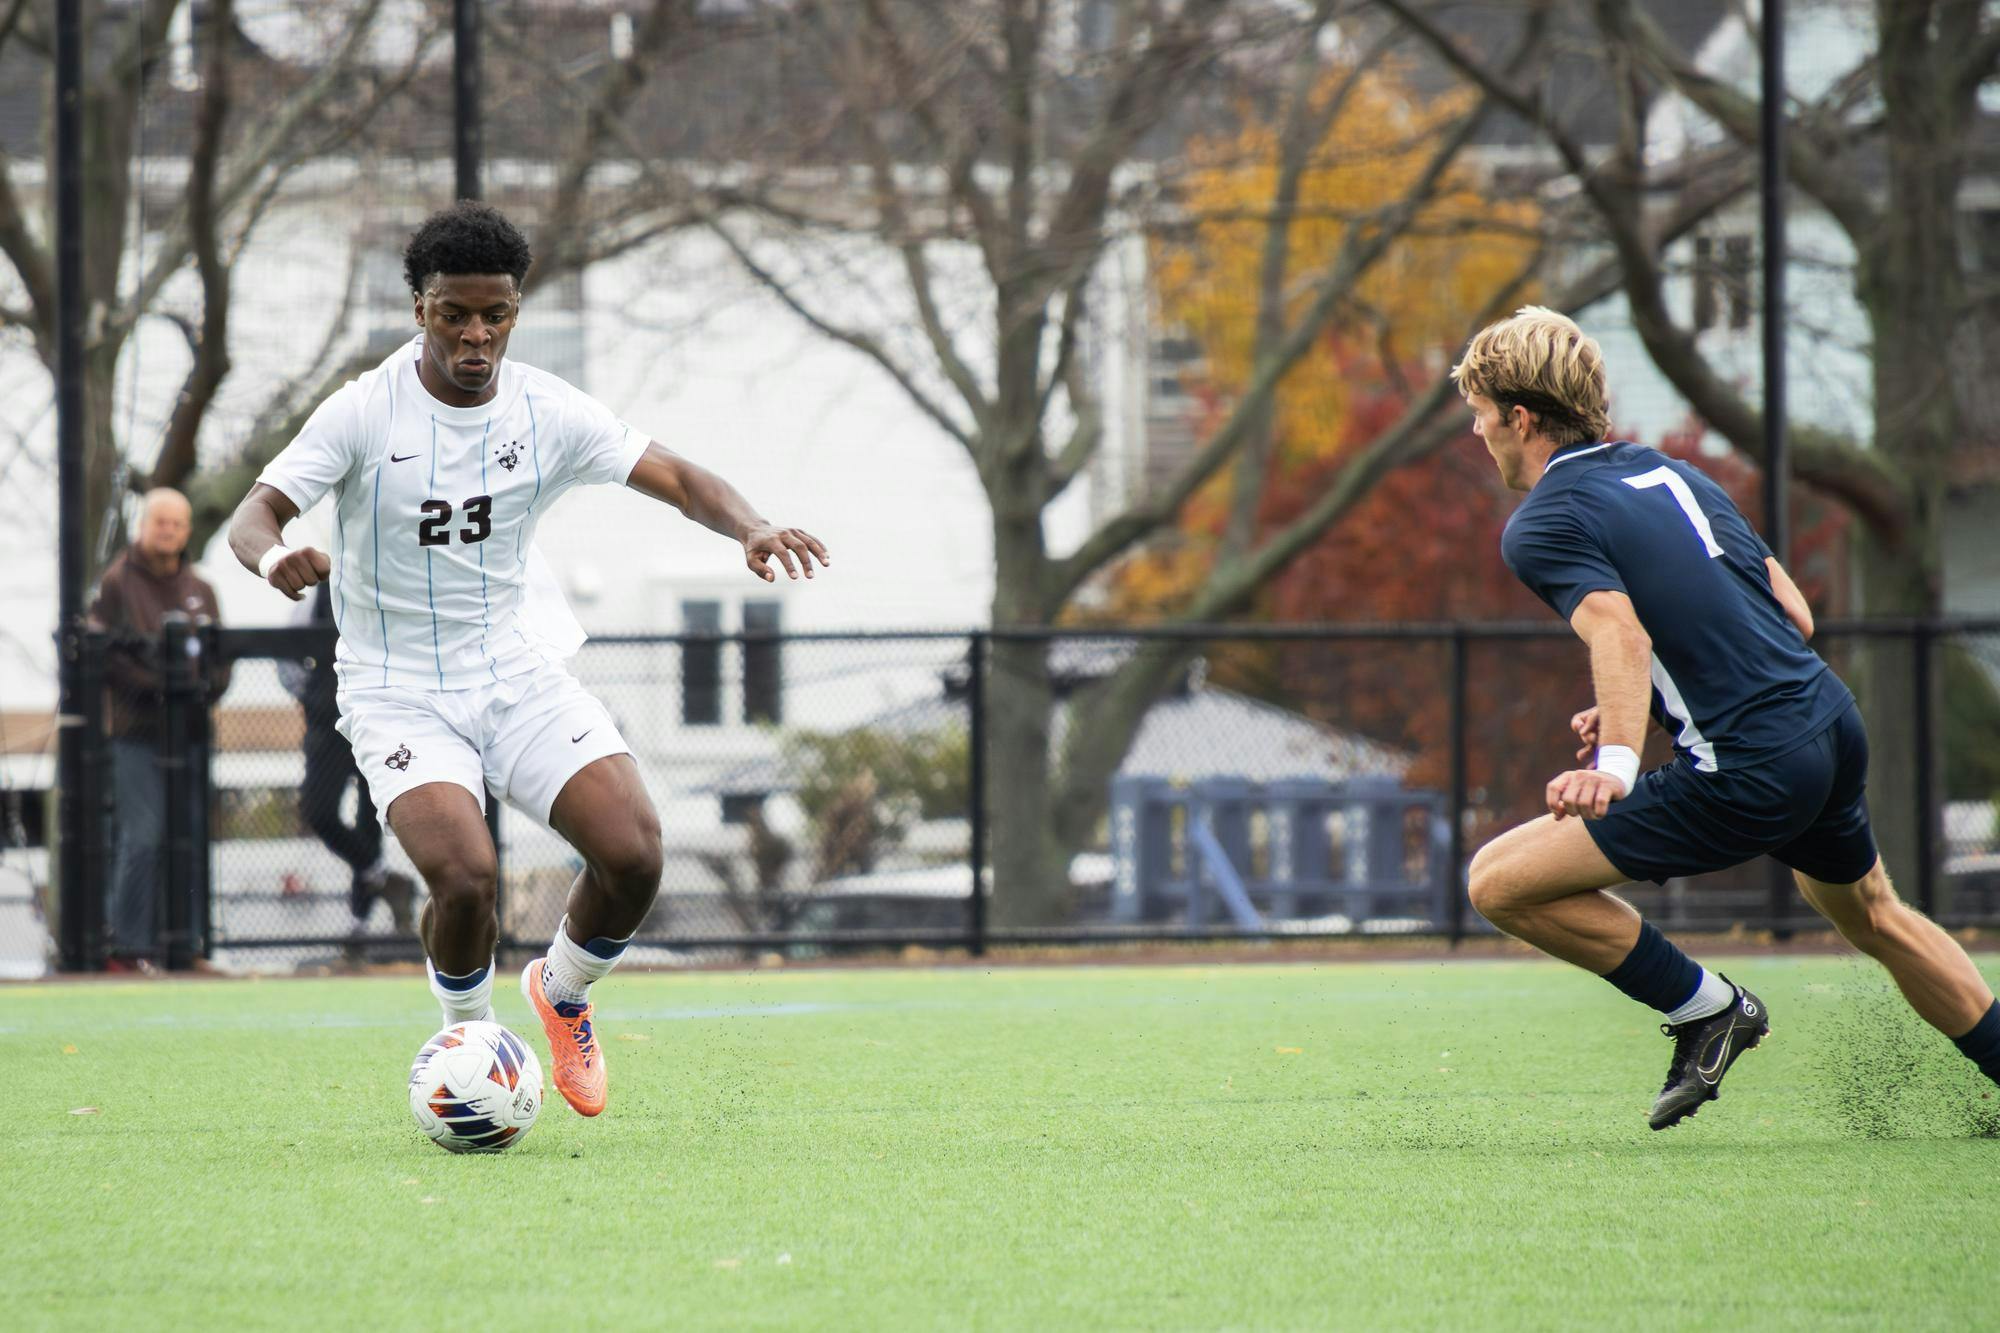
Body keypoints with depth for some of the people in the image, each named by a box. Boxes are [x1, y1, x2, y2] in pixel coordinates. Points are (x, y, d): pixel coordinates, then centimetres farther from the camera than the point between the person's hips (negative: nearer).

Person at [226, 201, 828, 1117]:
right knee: (464, 876, -26)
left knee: (632, 854, -16)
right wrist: (273, 557, -41)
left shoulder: (549, 413, -3)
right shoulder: (365, 413, -11)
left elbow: (678, 481, -3)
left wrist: (750, 529, -24)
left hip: (520, 672, 3)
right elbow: (254, 514, -16)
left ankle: (561, 993, 18)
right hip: (398, 691, -3)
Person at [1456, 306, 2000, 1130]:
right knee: (1870, 914, 34)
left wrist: (1616, 763, -38)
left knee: (1500, 882, -5)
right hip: (1834, 730, 9)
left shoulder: (1542, 525, -6)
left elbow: (1623, 636, -24)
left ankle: (1706, 1008, 3)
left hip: (1748, 776, -9)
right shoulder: (1674, 475, 18)